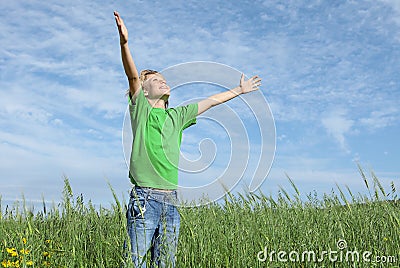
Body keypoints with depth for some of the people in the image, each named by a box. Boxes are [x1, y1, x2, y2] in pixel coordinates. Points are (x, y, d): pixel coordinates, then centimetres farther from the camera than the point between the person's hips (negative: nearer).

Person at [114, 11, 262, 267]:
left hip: (171, 199, 5)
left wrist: (240, 90, 36)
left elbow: (211, 101, 26)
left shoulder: (177, 116, 17)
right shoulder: (140, 109, 5)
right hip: (145, 198, -5)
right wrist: (124, 42, -25)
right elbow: (132, 75, -11)